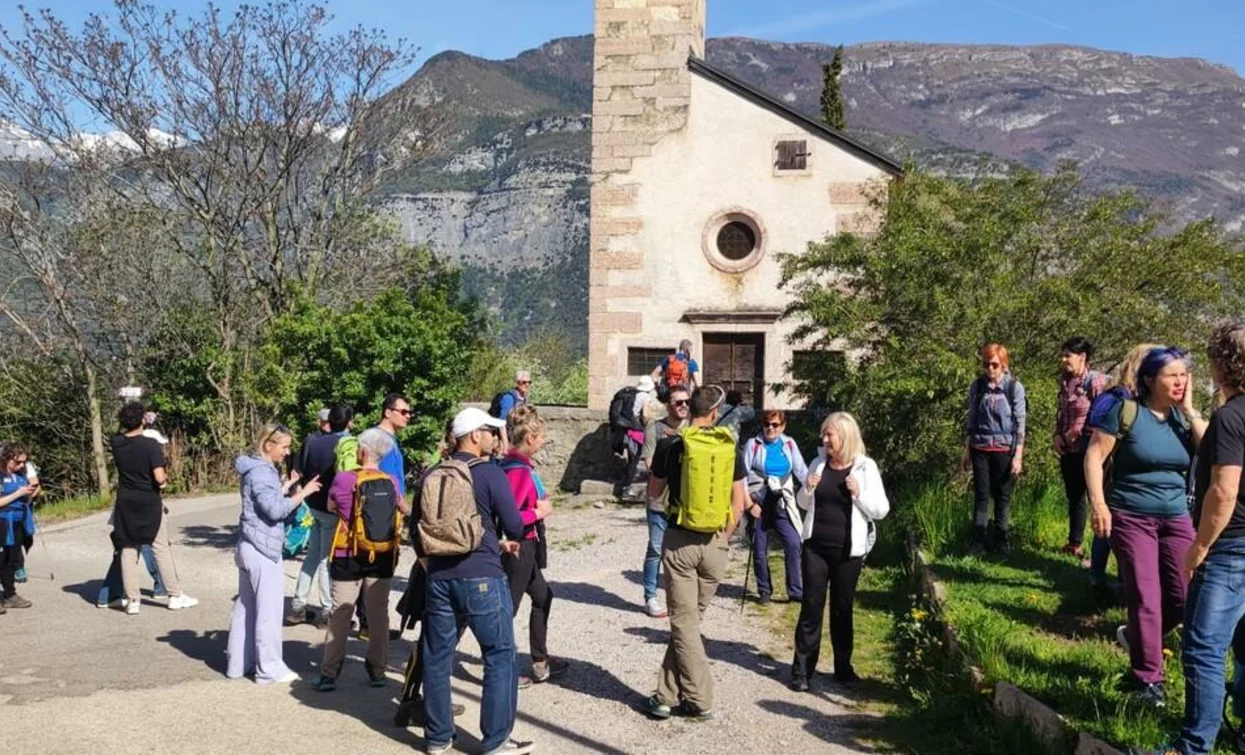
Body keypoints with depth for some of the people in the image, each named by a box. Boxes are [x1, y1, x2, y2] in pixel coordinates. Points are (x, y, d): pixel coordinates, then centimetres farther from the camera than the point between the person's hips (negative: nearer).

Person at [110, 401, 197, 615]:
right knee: (161, 549, 5)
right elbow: (159, 477, -21)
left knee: (128, 551, 9)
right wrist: (166, 478, -1)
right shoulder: (151, 445, -17)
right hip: (149, 504, -4)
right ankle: (175, 596, 11)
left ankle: (132, 600, 10)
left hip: (126, 505, 4)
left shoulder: (117, 443, -3)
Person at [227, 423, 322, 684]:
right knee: (268, 611, -3)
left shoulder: (260, 469, 14)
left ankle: (239, 663, 22)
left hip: (251, 547, 10)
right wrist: (303, 492, -19)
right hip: (263, 549, -10)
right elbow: (276, 509, -25)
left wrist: (287, 485, 13)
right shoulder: (260, 472, -17)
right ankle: (269, 669, 3)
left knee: (246, 607, 15)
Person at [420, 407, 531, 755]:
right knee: (500, 656, 5)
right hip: (481, 577, -5)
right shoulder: (491, 474, -9)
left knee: (436, 657, 13)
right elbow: (515, 529, -8)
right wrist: (507, 540, 18)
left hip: (439, 576, 6)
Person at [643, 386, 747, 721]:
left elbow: (654, 492, 7)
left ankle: (700, 700, 8)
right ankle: (667, 696, 17)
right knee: (689, 619, 12)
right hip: (715, 543, 3)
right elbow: (738, 504, 2)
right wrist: (724, 537, 14)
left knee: (683, 622, 6)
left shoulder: (672, 445, -7)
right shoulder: (731, 448, 0)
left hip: (680, 540, -3)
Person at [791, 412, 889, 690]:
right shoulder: (818, 463, 3)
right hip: (815, 546, 2)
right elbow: (804, 504, 13)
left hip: (848, 550, -2)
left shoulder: (866, 467, -5)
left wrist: (858, 493, -19)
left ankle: (843, 667, 25)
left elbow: (881, 510, -5)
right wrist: (808, 489, -7)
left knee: (842, 609, 10)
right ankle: (802, 670, 7)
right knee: (811, 607, 2)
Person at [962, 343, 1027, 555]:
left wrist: (1018, 456, -8)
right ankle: (979, 539, 10)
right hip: (980, 448, 2)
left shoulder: (1015, 387, -6)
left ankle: (1001, 538, 18)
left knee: (1002, 495, 7)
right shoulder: (976, 386, 2)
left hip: (1004, 449, -2)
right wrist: (966, 449, 8)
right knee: (981, 494, 5)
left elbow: (1020, 423, -4)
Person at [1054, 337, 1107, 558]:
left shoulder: (1096, 381, -14)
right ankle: (1074, 543, 31)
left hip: (1090, 450, -8)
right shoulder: (1064, 381, 9)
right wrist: (1058, 435, 5)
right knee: (1073, 498, 18)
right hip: (1068, 450, 8)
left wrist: (1077, 431, -13)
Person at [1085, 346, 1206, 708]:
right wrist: (1098, 503, -16)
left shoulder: (1184, 416, 6)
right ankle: (1148, 678, 11)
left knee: (1185, 596, 3)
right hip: (1130, 517, -5)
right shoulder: (1126, 412, -9)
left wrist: (1189, 410, -9)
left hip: (1176, 517, 5)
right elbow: (1094, 455, -9)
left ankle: (1136, 636, 31)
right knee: (1145, 598, -3)